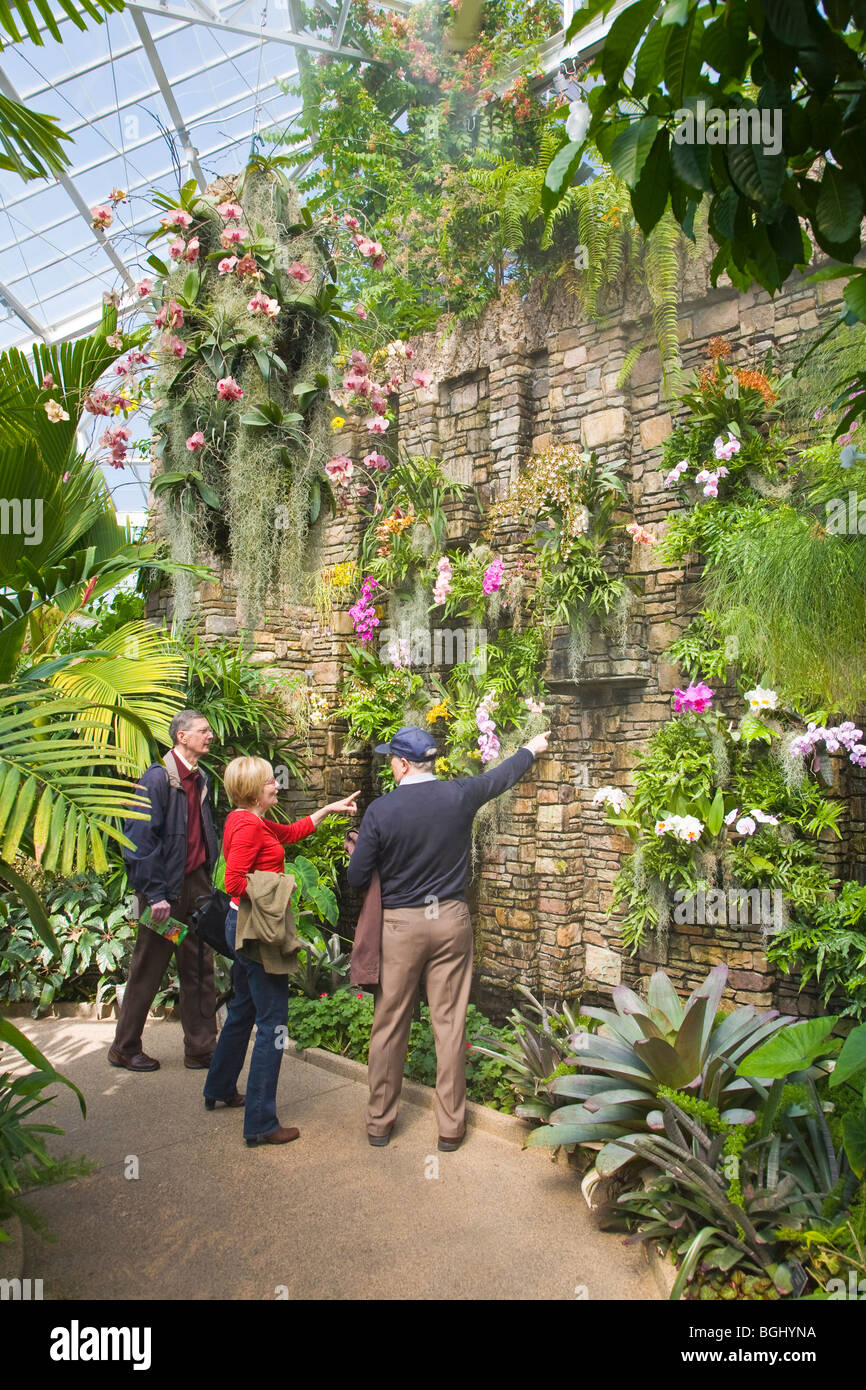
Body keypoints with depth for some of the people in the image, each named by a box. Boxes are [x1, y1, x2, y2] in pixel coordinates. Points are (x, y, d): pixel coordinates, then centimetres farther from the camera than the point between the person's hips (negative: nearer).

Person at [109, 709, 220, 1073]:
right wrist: (154, 893, -20)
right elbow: (139, 838, -18)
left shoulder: (199, 780, 10)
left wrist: (207, 880, 9)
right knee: (148, 969, 7)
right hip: (165, 889, -7)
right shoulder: (158, 777, -14)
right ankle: (125, 1049, 25)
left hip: (196, 884, 7)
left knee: (200, 968, 10)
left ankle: (201, 1049, 20)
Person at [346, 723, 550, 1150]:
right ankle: (451, 1127, 20)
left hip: (399, 925, -2)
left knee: (389, 1026, 11)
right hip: (451, 922, 2)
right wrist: (531, 749, 33)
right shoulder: (459, 795, -5)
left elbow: (357, 878, -8)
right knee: (450, 1025, 9)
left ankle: (379, 1123, 26)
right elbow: (502, 776, 15)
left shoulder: (380, 810, -12)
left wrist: (359, 854, 16)